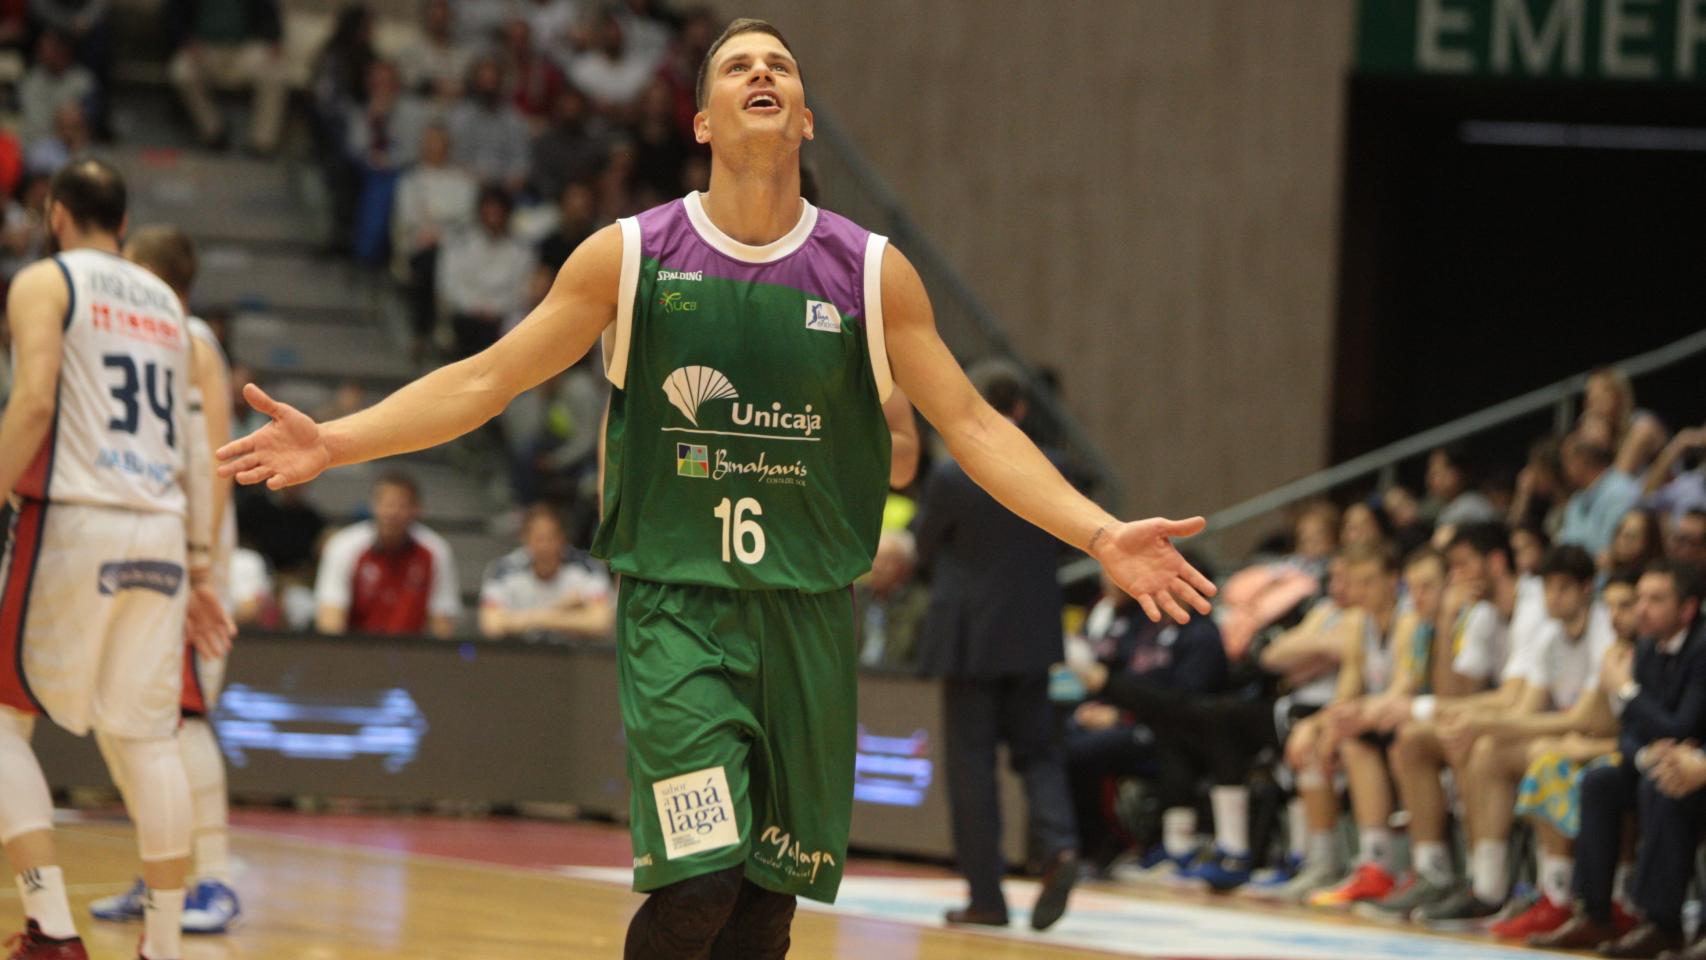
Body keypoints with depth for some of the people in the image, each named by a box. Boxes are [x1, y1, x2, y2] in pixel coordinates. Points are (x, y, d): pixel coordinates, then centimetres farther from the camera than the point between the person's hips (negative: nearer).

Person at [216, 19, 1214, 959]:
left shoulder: (871, 272, 2)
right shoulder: (629, 257, -1)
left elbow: (971, 423, 5)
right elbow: (484, 380, 4)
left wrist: (1102, 535, -5)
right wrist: (333, 444, -6)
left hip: (810, 611, 2)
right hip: (677, 605, -2)